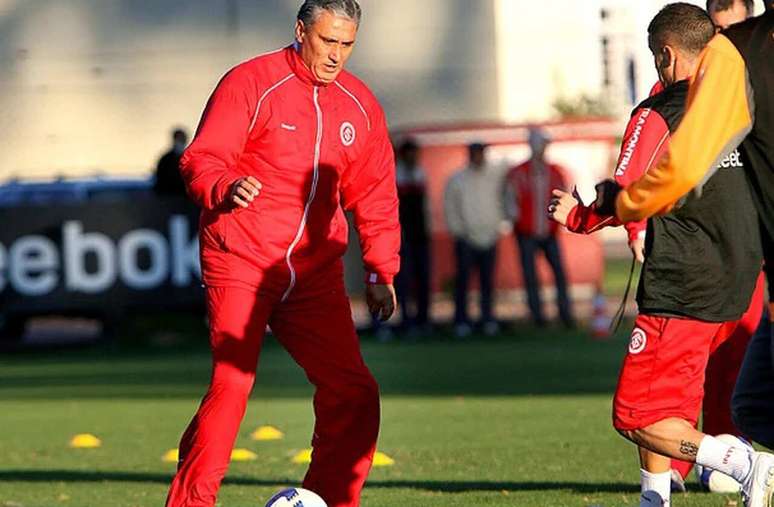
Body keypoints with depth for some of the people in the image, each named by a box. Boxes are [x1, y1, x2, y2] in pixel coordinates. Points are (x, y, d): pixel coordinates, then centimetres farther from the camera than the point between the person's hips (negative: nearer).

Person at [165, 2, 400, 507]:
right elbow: (201, 160, -10)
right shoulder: (251, 84, -5)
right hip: (241, 262, -5)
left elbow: (375, 195, 19)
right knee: (232, 382, -17)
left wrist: (381, 272, 11)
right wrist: (226, 189, -31)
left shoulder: (359, 105, 11)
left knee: (352, 393, -1)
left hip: (316, 274, 5)